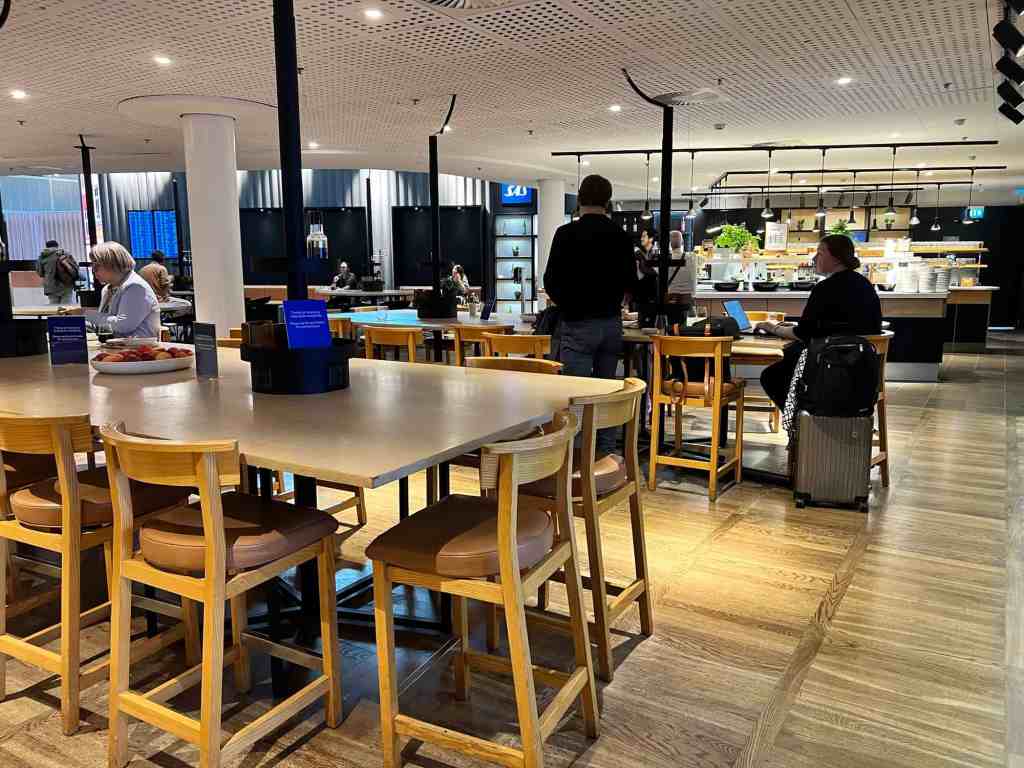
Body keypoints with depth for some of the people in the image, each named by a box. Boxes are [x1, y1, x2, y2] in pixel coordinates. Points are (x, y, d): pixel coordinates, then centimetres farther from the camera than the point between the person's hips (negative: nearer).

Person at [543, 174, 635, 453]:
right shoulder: (621, 236, 4)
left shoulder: (567, 233, -9)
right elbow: (630, 282, 9)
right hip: (612, 323, 5)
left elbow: (552, 281, -7)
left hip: (578, 325, -5)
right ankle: (607, 454, 17)